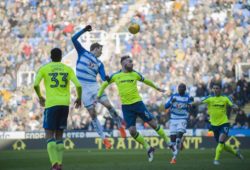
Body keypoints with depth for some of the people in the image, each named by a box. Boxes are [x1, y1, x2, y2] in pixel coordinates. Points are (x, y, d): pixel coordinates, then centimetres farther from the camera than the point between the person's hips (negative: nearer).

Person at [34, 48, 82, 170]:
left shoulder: (44, 69, 3)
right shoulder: (68, 69, 8)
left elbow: (35, 84, -8)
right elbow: (78, 85, -1)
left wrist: (40, 97, 10)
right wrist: (79, 98, 16)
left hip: (51, 104, -3)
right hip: (65, 104, 3)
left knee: (49, 134, -2)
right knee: (59, 134, 13)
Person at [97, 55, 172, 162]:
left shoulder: (135, 74, 3)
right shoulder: (115, 76, 2)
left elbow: (146, 81, 20)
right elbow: (105, 84, 17)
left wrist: (157, 88, 31)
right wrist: (98, 96, 12)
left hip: (137, 103, 0)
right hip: (126, 106, 0)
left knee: (153, 123, -3)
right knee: (132, 131, -7)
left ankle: (168, 142, 12)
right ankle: (148, 149, 9)